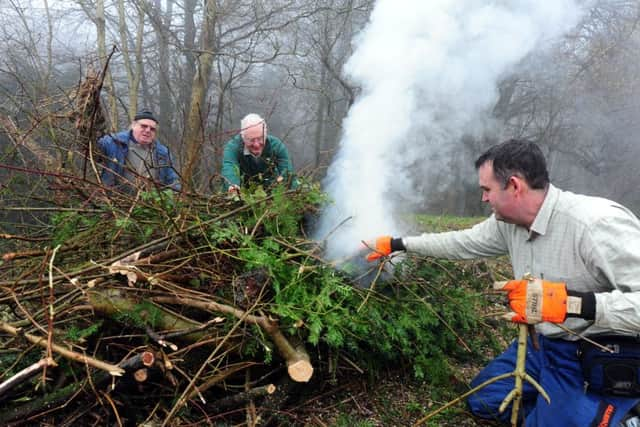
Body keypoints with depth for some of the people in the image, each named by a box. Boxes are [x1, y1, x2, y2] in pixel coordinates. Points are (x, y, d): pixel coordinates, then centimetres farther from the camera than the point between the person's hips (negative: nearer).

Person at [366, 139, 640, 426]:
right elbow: (460, 243, 11)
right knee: (482, 402, 14)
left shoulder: (598, 223, -29)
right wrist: (396, 244, 15)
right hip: (546, 342, 8)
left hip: (605, 358, -8)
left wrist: (570, 302, -43)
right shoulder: (507, 221, -5)